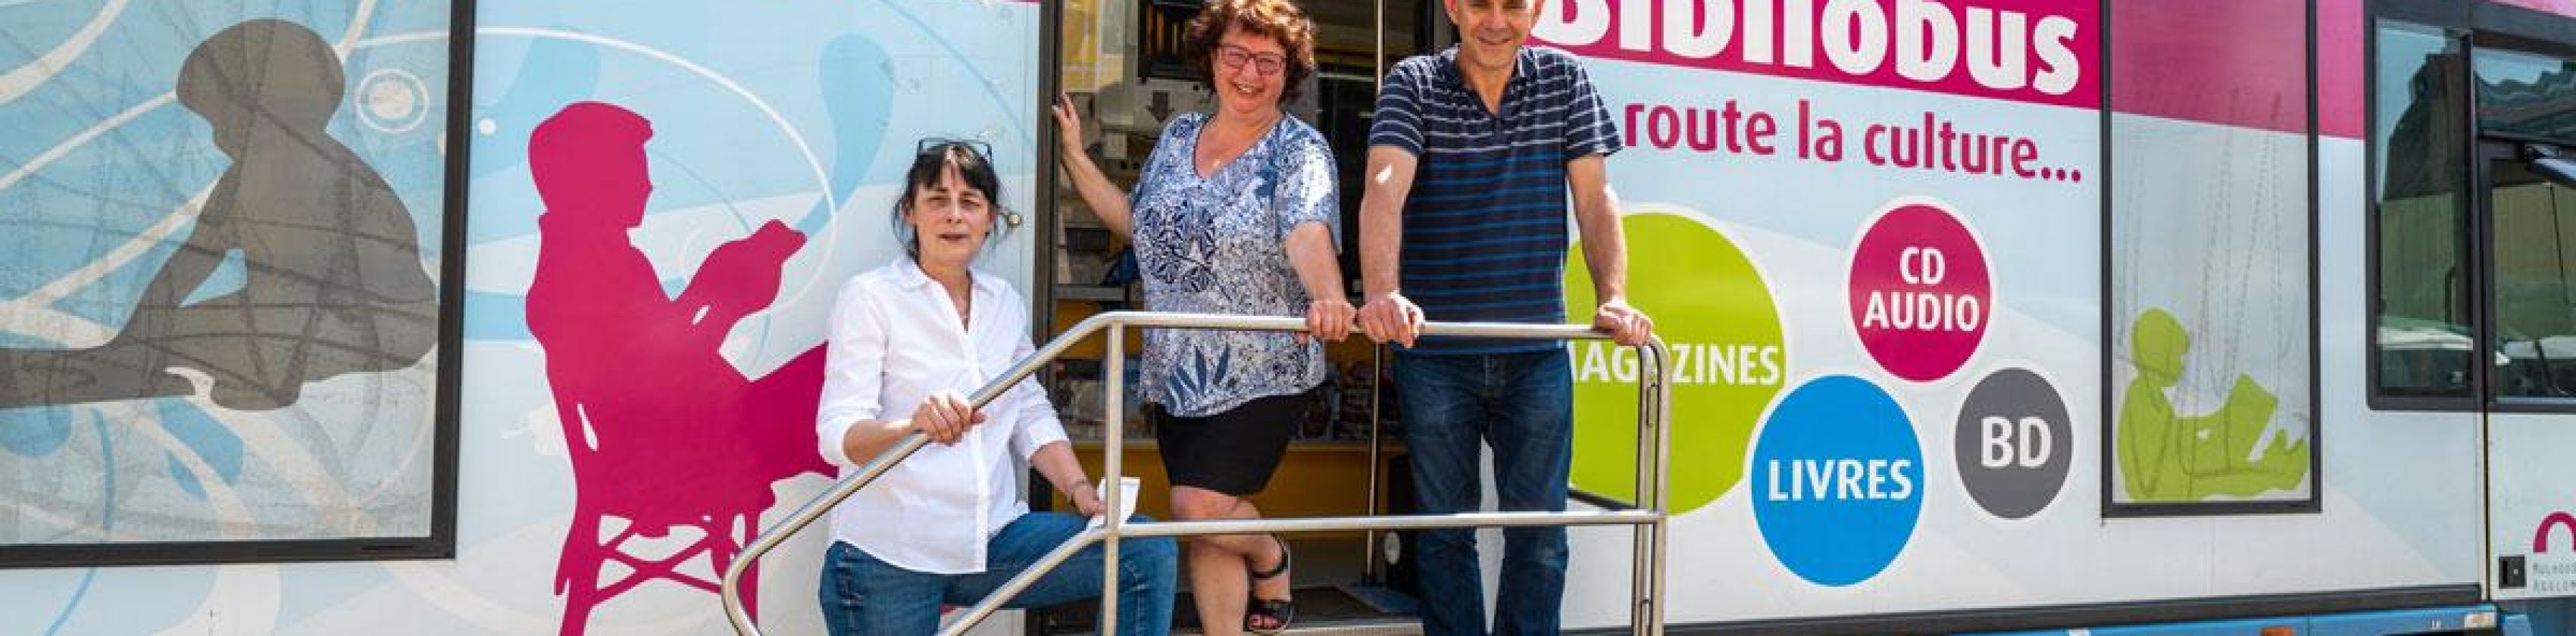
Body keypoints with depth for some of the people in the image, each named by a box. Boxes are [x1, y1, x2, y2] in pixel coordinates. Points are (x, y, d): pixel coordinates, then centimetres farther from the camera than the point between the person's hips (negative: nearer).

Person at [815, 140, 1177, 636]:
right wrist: (914, 426, -36)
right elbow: (837, 435, -15)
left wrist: (1080, 489, -4)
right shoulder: (869, 297, -5)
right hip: (889, 556, -4)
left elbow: (1032, 414, 13)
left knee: (1151, 554, -10)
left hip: (994, 537, 5)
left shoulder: (1006, 302, 13)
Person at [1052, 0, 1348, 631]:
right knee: (1204, 528, 8)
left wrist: (1328, 296, -49)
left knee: (1201, 506, -11)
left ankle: (1270, 559, 22)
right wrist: (1075, 158, 11)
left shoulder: (1299, 149, -10)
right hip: (1176, 371, 6)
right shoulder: (1178, 135, 7)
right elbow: (1141, 224, 18)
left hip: (1261, 373, -5)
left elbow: (1308, 231, -28)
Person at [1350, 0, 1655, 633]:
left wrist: (1613, 296, -18)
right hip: (1435, 351, -1)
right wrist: (1382, 294, -37)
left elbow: (1594, 197, -1)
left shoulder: (1564, 80, 4)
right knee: (1446, 527, 9)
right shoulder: (1413, 83, -3)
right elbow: (1385, 189, -19)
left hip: (1537, 351, 1)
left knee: (1539, 530, 5)